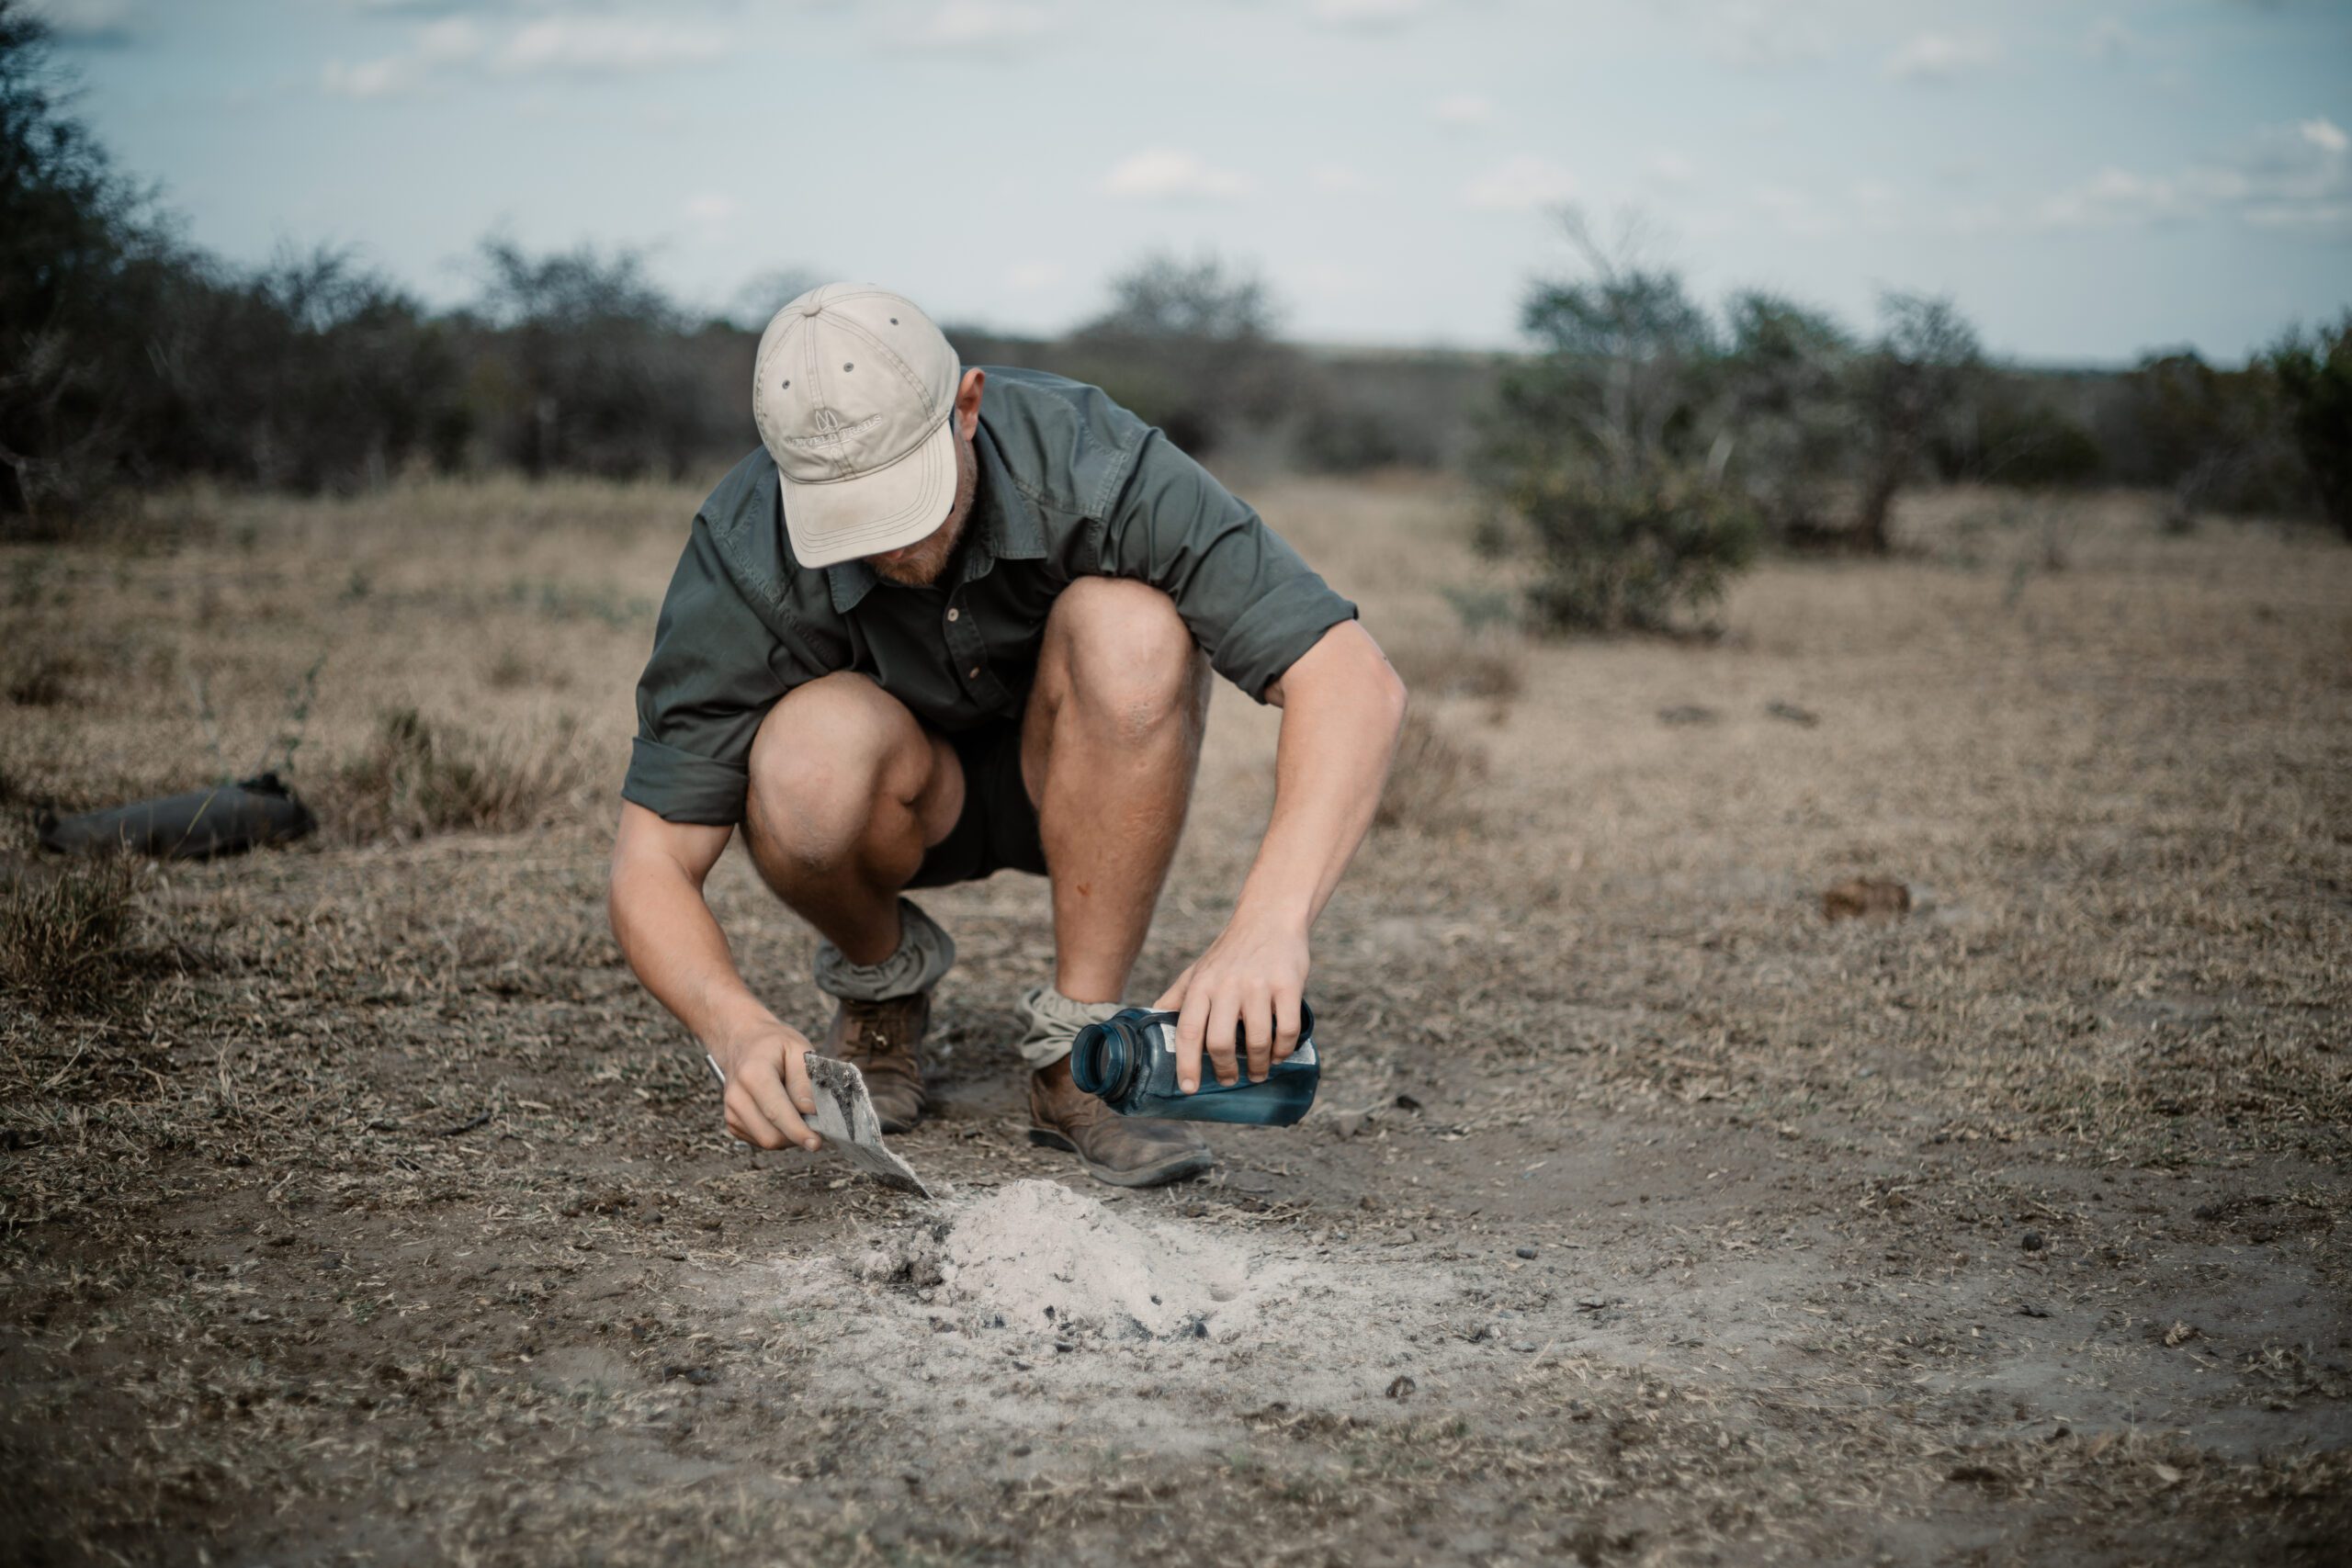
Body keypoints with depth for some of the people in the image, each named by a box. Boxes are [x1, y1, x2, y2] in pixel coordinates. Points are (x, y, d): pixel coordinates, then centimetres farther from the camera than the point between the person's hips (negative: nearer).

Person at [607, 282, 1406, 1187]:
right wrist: (739, 1032, -46)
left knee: (1129, 626, -34)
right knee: (812, 750, -36)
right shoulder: (742, 559, -29)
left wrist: (1271, 926, -53)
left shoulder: (1091, 463, -32)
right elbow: (649, 870, -25)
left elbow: (1357, 686, -38)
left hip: (1075, 776, 0)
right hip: (905, 800, 0)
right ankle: (883, 978, 0)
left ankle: (1075, 1052, -19)